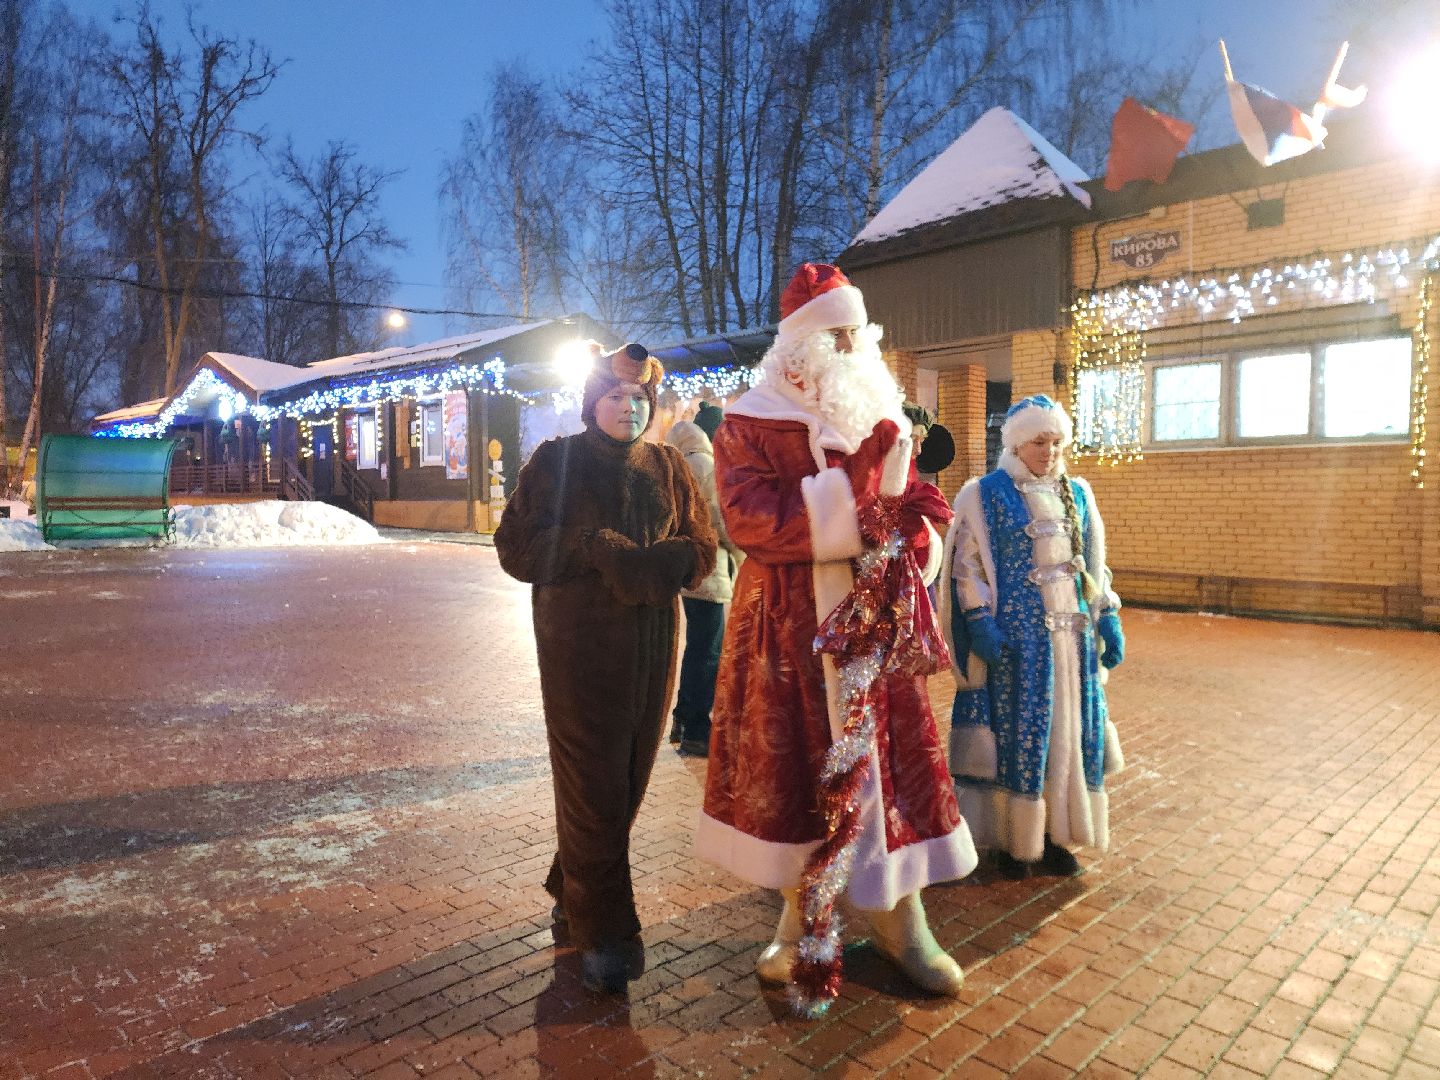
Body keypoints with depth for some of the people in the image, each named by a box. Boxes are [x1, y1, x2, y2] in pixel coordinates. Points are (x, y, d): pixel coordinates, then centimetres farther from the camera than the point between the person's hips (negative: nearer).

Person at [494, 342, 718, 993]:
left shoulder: (668, 467, 11)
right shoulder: (554, 462, 2)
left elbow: (702, 546, 9)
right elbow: (516, 546, -5)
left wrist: (664, 560, -14)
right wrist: (597, 549, -18)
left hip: (654, 641, 4)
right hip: (579, 644, -4)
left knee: (628, 781, 10)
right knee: (592, 786, -5)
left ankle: (572, 889, 32)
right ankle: (603, 934, 6)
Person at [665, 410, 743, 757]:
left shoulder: (682, 465, 15)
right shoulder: (707, 466, -14)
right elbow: (723, 522, -16)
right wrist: (743, 557, -2)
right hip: (707, 572, -10)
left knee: (699, 648, 19)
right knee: (708, 653, -3)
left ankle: (685, 719, 29)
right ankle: (696, 733, 3)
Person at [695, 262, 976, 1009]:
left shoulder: (880, 416, 11)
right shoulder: (749, 423, -4)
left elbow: (915, 504, 12)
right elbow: (749, 518, -19)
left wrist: (917, 526, -12)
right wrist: (853, 480, -23)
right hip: (789, 626, -4)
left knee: (889, 758, 7)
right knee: (793, 767, 6)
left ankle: (899, 917, 23)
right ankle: (801, 917, 25)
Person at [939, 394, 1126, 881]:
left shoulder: (1077, 493, 11)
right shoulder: (986, 493, -4)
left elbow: (1094, 563, 15)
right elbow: (968, 566, -8)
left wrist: (1108, 617, 9)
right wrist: (981, 624, -16)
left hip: (1071, 632, 5)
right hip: (1016, 635, -5)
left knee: (1068, 731, 9)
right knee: (1017, 732, 1)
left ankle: (1054, 834, 23)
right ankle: (1013, 840, 15)